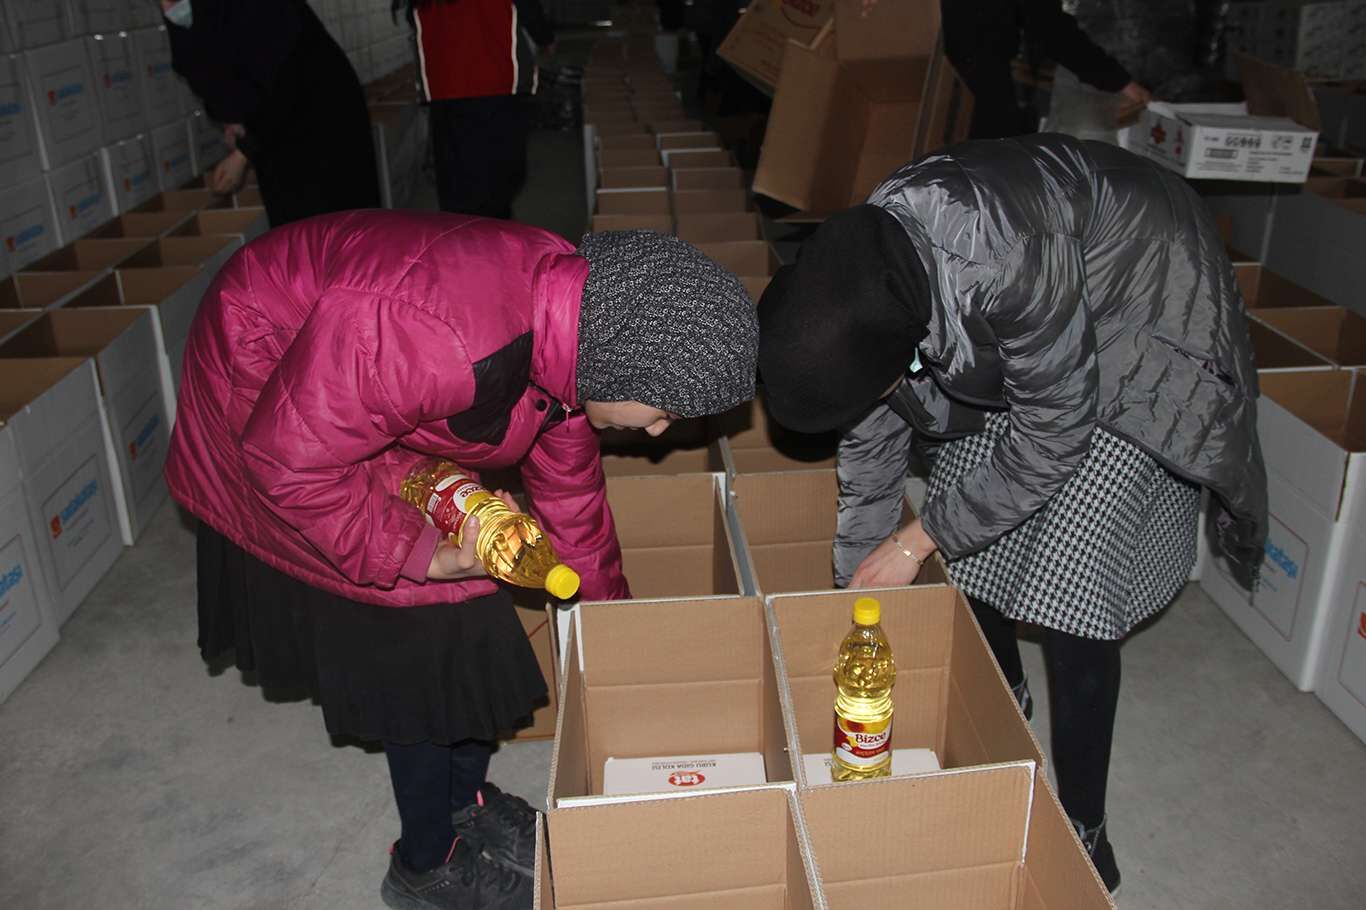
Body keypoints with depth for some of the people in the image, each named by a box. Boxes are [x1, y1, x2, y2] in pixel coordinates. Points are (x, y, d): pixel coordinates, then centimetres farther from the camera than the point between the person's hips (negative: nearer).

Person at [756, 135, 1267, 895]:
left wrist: (914, 543, -18)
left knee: (1070, 580, -12)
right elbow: (870, 450, -5)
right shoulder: (863, 278, -20)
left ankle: (1083, 826, 6)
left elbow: (1050, 440, -27)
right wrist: (855, 595, 3)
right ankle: (1001, 690, 37)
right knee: (964, 536, 7)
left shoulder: (1015, 264, -42)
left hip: (1136, 319, -6)